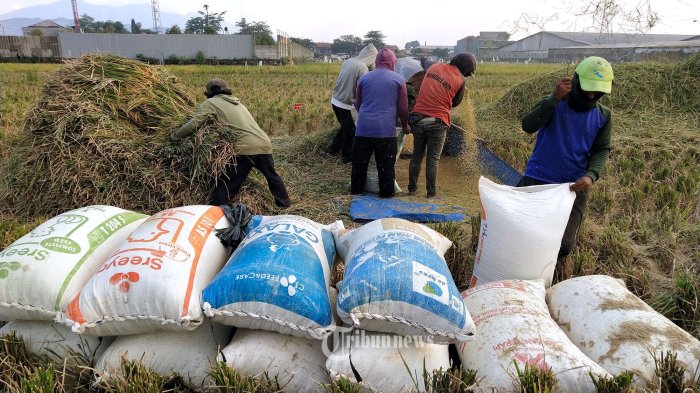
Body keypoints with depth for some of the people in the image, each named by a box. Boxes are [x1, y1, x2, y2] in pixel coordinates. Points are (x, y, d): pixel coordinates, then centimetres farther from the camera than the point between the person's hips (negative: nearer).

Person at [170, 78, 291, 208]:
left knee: (227, 184, 0)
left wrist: (174, 136, 12)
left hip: (245, 148, -7)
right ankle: (285, 202, 41)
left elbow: (193, 125, -1)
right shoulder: (237, 102, 28)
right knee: (271, 175, 26)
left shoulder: (211, 103, 7)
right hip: (265, 144, 7)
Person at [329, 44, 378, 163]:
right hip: (344, 104, -8)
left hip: (335, 100, 8)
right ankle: (346, 156, 20)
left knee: (345, 127, 24)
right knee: (350, 130, 8)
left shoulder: (348, 61, 4)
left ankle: (334, 148, 34)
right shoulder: (363, 68, -18)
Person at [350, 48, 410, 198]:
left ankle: (356, 190, 24)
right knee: (386, 166, 8)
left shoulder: (364, 78, 11)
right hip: (386, 130, -2)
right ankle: (386, 193, 17)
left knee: (359, 163, 13)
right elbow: (403, 108, 4)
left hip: (364, 128, 2)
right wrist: (405, 126, 20)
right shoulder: (399, 79, 3)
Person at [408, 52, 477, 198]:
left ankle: (412, 188, 20)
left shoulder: (434, 66, 6)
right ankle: (431, 193, 11)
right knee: (433, 159, 4)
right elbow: (455, 103, 7)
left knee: (417, 155, 13)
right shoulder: (460, 81, -5)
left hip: (418, 118, 4)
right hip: (437, 122, -4)